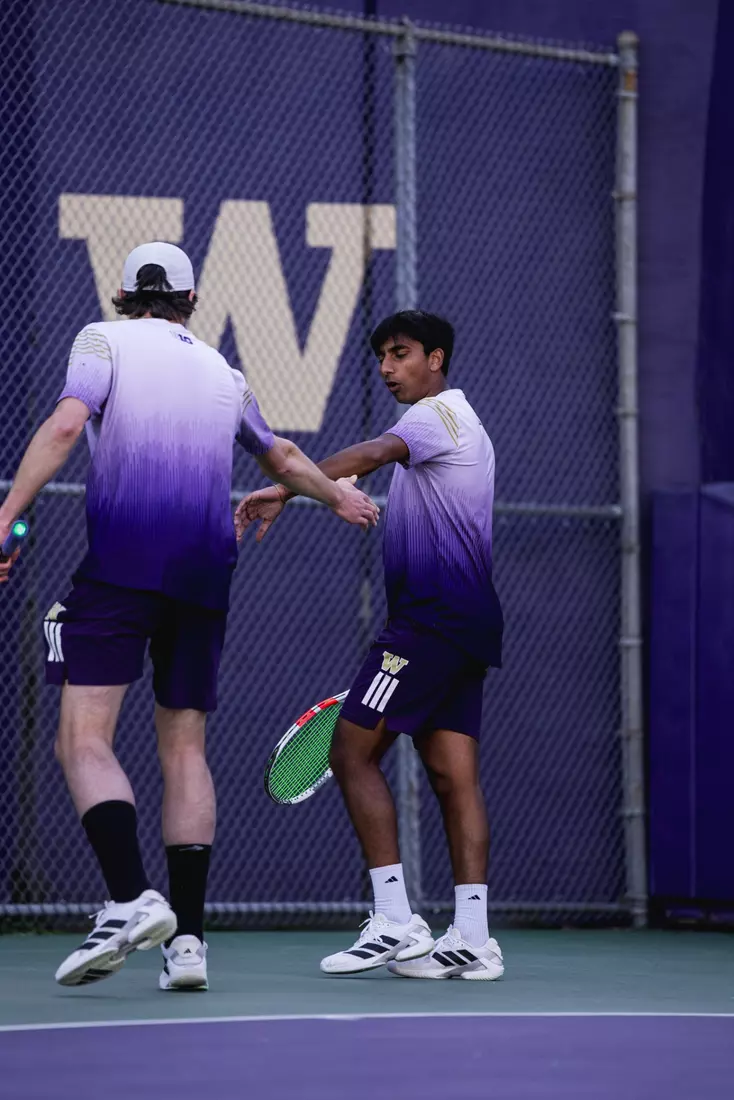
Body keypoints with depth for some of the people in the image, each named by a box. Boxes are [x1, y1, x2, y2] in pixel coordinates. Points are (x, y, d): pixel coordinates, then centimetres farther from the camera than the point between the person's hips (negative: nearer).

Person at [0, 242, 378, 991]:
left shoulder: (104, 340, 9)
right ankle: (186, 937, 3)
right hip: (205, 573, 5)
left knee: (84, 739, -8)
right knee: (184, 749, 9)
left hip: (121, 559, -4)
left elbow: (65, 426, -9)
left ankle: (131, 899, -28)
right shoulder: (222, 374, 22)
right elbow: (282, 460, 37)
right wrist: (338, 496, 56)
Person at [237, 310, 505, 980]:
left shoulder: (439, 411, -6)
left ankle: (395, 923, -12)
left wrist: (284, 491, -38)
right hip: (468, 623, 10)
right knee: (453, 773, 4)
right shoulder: (462, 424, 24)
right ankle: (472, 942, 0)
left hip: (432, 617, -10)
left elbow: (374, 454, -27)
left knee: (354, 750, -8)